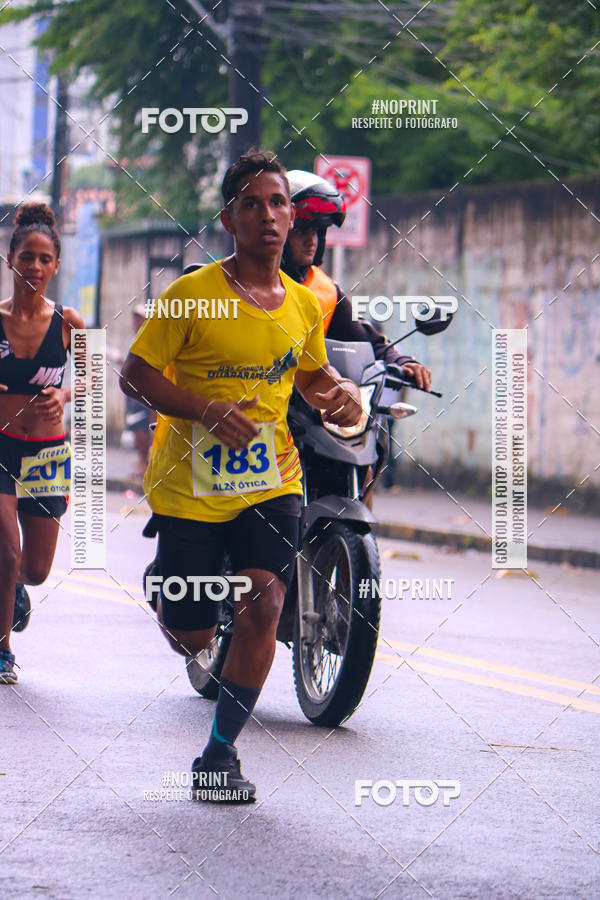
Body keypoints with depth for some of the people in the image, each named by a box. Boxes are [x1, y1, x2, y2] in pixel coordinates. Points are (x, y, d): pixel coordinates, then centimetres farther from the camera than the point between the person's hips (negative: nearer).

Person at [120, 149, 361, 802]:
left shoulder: (304, 304, 6)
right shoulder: (193, 294, -9)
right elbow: (134, 374, -6)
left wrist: (341, 393, 0)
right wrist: (206, 410, -21)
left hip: (271, 479, 3)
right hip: (189, 484, -3)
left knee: (264, 603, -18)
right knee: (193, 638, 4)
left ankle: (220, 752, -6)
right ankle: (167, 595, 45)